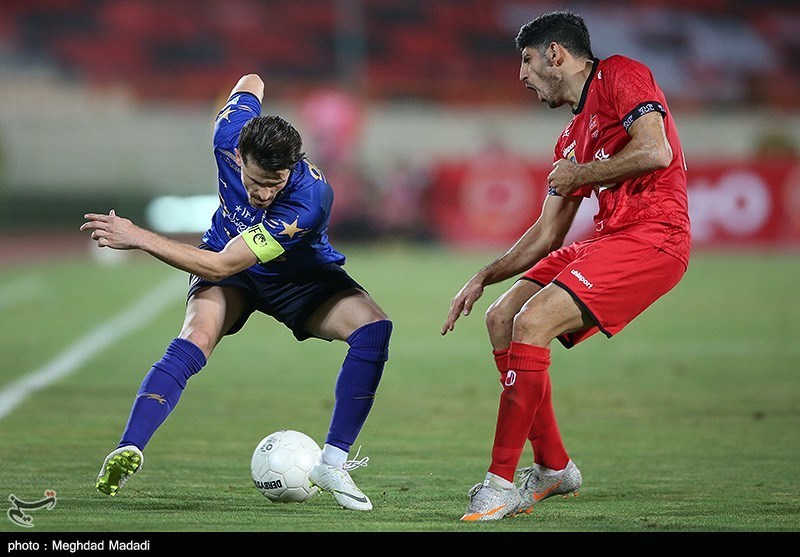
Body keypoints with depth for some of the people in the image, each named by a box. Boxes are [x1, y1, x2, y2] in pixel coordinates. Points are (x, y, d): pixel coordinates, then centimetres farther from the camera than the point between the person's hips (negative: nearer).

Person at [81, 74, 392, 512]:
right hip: (226, 260, 1)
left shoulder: (309, 200, -40)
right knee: (195, 338, -29)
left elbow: (222, 266, -39)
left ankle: (333, 462, -19)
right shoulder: (230, 135, -28)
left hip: (300, 277, -1)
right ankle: (127, 451, -35)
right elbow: (251, 82, -1)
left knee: (372, 327, -26)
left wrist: (139, 238, -39)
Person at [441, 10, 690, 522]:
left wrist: (580, 175, -5)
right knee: (502, 318, 5)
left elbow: (655, 151, -17)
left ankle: (501, 484, -15)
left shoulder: (621, 76, -1)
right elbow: (547, 234, 26)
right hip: (608, 238, 9)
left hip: (652, 237, -9)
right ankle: (554, 468, 9)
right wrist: (484, 279, 20)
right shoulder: (572, 139, 24)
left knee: (531, 322, -19)